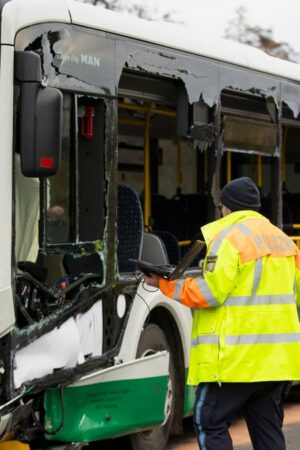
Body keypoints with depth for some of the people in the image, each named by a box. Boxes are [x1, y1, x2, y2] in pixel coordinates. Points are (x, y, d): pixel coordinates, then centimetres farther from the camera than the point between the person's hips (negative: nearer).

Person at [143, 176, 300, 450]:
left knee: (210, 423, 0)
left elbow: (210, 293, -16)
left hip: (237, 356, -8)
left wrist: (165, 284, -7)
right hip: (277, 356, 8)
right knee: (268, 428, 11)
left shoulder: (230, 237, -9)